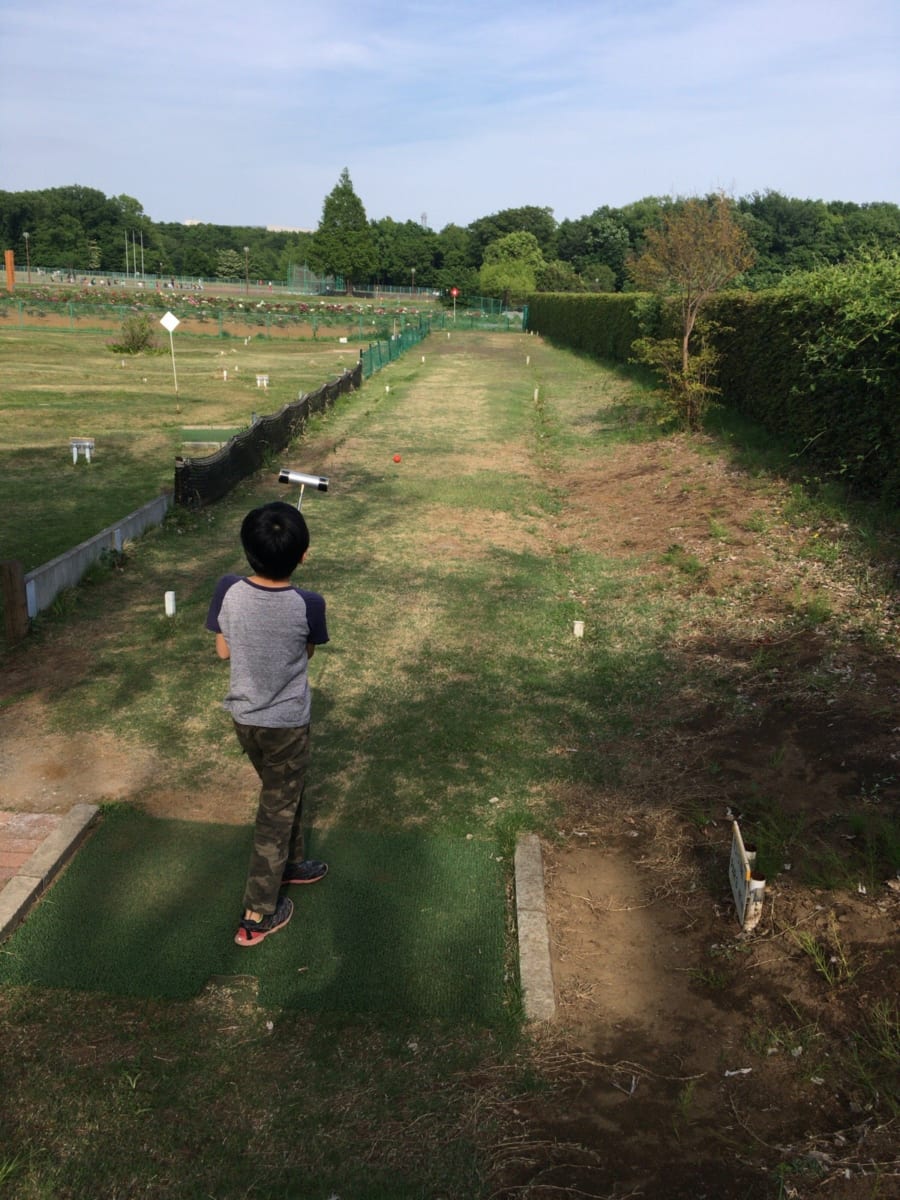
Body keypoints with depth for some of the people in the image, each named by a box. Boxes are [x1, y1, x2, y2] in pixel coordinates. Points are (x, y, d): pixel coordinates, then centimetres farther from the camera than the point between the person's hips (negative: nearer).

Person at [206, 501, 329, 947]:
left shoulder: (228, 591, -17)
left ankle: (290, 864, 49)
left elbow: (223, 650, -3)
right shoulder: (307, 605, -24)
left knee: (284, 792, 27)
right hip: (286, 724, -4)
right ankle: (257, 917, 20)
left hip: (243, 717, 4)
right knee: (277, 813, 12)